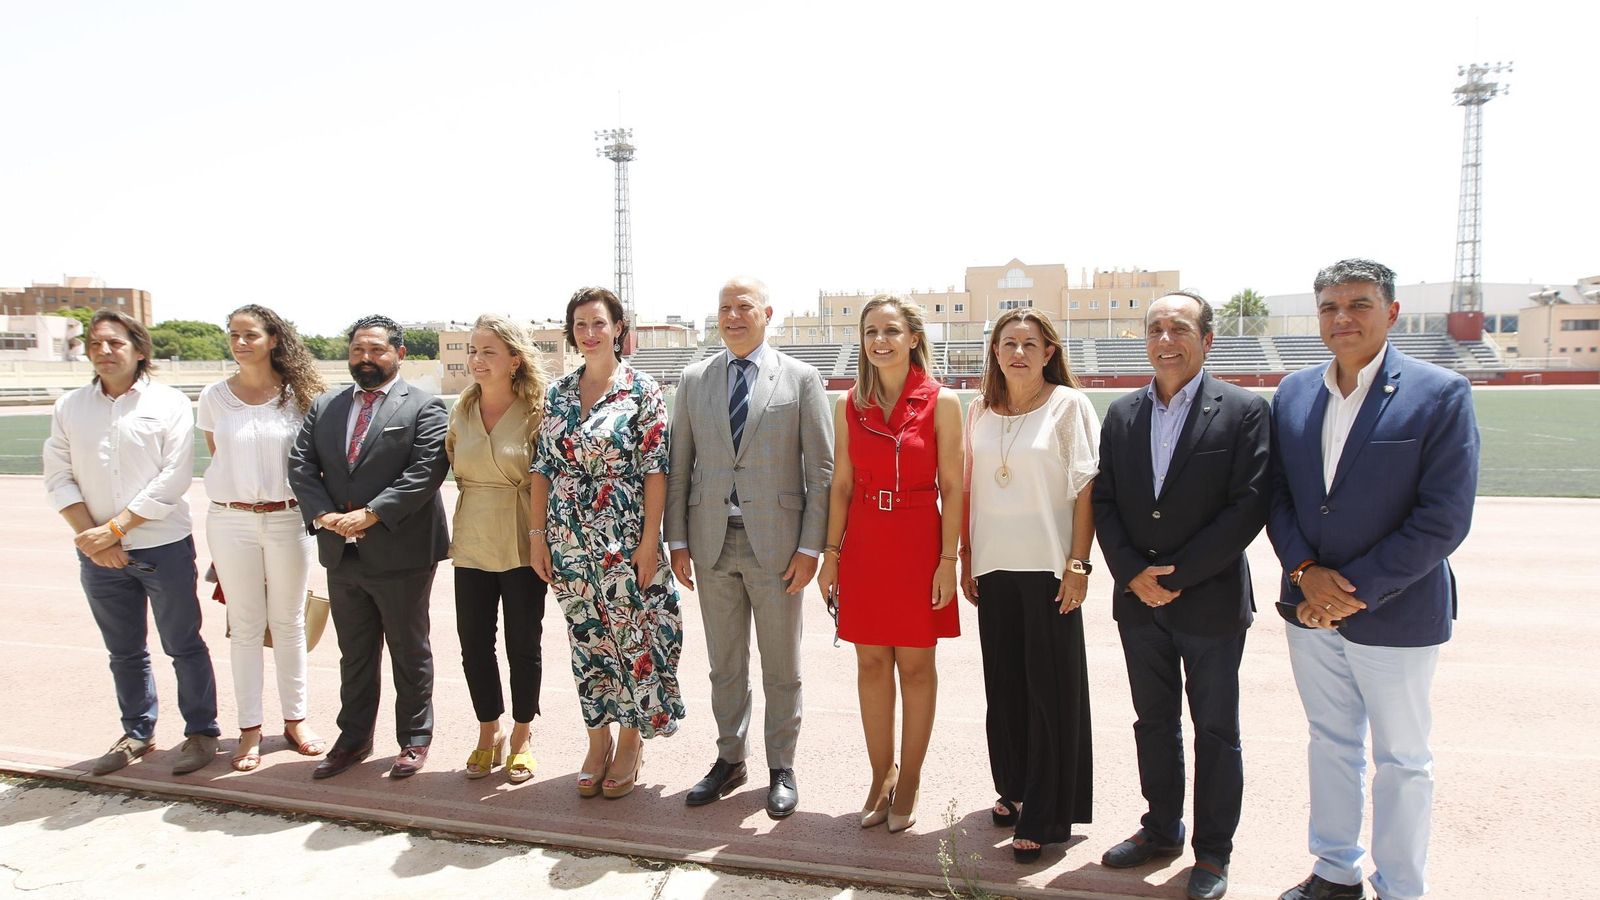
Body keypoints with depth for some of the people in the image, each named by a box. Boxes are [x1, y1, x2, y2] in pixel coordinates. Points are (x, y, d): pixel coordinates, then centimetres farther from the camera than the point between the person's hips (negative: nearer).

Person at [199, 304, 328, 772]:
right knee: (245, 627, 7)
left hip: (288, 519, 0)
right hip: (231, 521, 1)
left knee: (289, 623, 10)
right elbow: (217, 456, 13)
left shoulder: (298, 394, -2)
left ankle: (295, 719, 22)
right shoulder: (215, 397, 1)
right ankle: (250, 728, 16)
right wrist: (239, 489, 9)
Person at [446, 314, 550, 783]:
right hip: (472, 544, 4)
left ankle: (522, 736, 26)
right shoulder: (461, 410, 4)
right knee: (474, 644, 9)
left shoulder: (535, 412, -9)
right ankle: (489, 733, 29)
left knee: (523, 646, 8)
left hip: (521, 546, -4)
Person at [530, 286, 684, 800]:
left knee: (633, 639, 4)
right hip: (569, 542, 4)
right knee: (586, 640, 12)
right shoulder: (558, 393, 7)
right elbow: (542, 467, 9)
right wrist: (537, 535, 4)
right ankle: (598, 739, 27)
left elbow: (655, 469, -8)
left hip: (625, 541, -4)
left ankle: (630, 742, 22)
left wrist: (649, 541, -13)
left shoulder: (642, 390, -5)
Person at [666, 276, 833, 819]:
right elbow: (679, 466, 8)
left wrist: (810, 547, -9)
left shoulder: (800, 379, -1)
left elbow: (821, 469, -3)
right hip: (712, 541, 3)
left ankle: (782, 768, 25)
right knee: (724, 665, 14)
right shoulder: (694, 380, 7)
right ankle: (729, 760, 30)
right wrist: (677, 540, 3)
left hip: (776, 543, -2)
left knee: (781, 668, 9)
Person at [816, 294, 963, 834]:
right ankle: (881, 776, 25)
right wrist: (830, 554, 3)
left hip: (919, 544, -3)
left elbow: (952, 488, -5)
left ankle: (909, 781, 21)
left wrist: (948, 560, -9)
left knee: (915, 666, 7)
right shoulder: (849, 406, 5)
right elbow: (841, 485, 7)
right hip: (863, 544, 3)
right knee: (871, 664, 10)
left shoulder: (941, 403, -4)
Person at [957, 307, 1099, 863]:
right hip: (993, 566, 5)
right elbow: (970, 489, 11)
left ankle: (1045, 816, 13)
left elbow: (1085, 488, -7)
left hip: (1047, 567, -4)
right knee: (1003, 684, 13)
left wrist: (1079, 564, -11)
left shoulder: (1068, 405, -4)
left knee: (1050, 688, 2)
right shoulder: (980, 412, 9)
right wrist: (966, 558, 8)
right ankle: (1014, 789, 31)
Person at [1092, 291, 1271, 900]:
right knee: (1154, 722, 17)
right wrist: (1132, 573, -9)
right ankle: (1161, 829, 34)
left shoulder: (1243, 411, -9)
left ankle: (1213, 850, 26)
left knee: (1215, 730, 10)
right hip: (1138, 599, 4)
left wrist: (1176, 574, -16)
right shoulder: (1122, 414, 5)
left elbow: (1248, 506, -14)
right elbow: (1104, 501, 4)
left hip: (1210, 602, -4)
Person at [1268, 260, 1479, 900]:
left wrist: (1357, 590, -18)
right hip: (1309, 606, 5)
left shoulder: (1441, 394, -12)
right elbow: (1278, 495, 5)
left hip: (1395, 613, -4)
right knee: (1330, 744, 19)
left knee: (1401, 760, 12)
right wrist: (1305, 571, -11)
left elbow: (1444, 518, -16)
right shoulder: (1293, 393, 3)